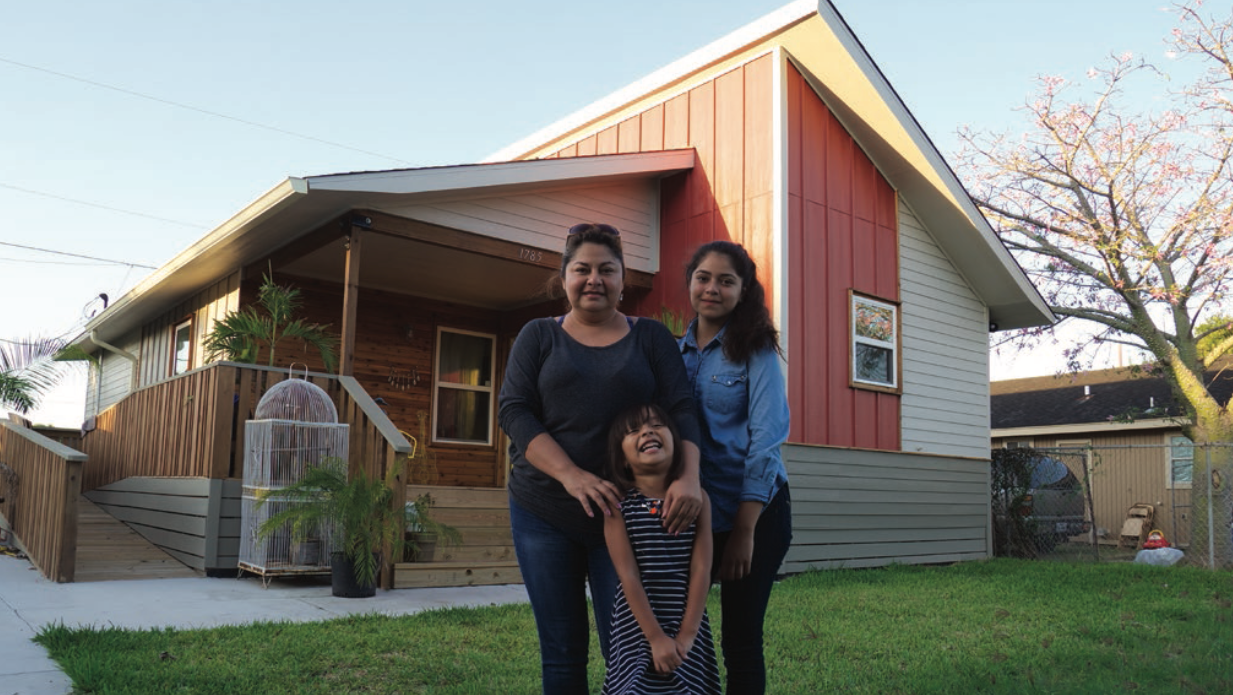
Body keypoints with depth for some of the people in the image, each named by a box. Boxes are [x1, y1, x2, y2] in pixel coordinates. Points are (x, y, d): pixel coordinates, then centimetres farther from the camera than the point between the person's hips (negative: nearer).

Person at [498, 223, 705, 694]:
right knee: (561, 653, 7)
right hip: (543, 511, 1)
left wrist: (689, 477, -22)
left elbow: (680, 410, -2)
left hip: (623, 513, 0)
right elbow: (513, 410, -4)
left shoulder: (651, 337, 7)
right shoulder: (538, 336, 7)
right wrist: (571, 475, -19)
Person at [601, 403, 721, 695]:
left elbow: (701, 571, -4)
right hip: (637, 624, -2)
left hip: (688, 623, 2)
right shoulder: (618, 505, -6)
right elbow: (628, 576, -10)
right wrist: (655, 637, -15)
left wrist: (687, 635, -10)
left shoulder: (697, 499, -1)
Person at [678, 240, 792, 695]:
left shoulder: (755, 350, -5)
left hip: (754, 511, -4)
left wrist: (744, 529, -17)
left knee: (741, 638, 3)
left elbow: (766, 437, -12)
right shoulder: (677, 350, 8)